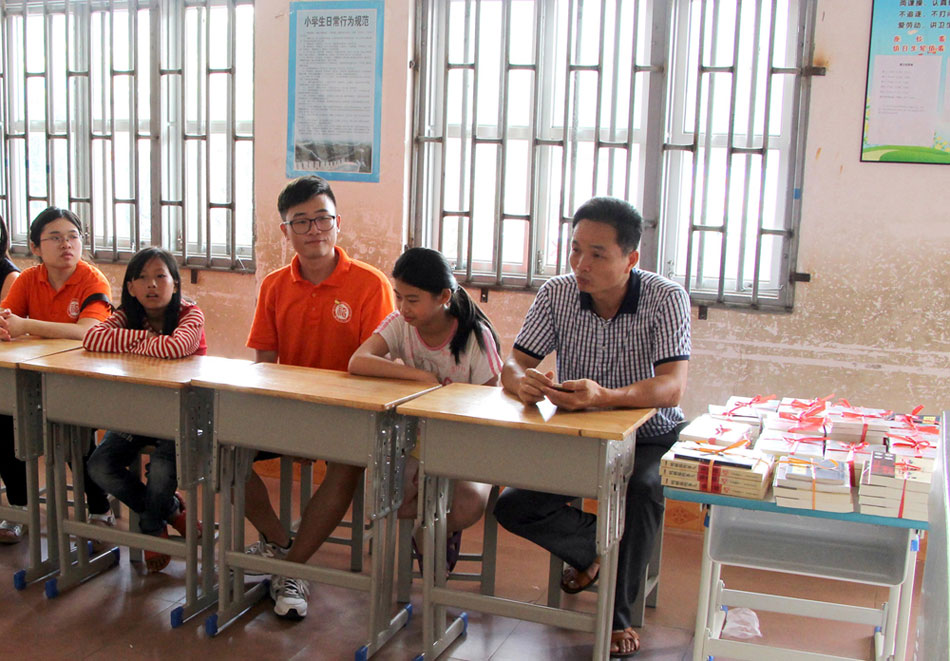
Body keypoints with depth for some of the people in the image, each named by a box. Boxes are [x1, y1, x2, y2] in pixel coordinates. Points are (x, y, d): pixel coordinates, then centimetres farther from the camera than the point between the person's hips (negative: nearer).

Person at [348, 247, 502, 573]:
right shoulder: (400, 324, -7)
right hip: (416, 440, 2)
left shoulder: (476, 336, -14)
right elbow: (357, 362, -25)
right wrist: (421, 376, -31)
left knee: (468, 505, -31)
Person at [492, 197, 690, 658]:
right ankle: (597, 546, 14)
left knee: (643, 490, -34)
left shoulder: (666, 299, -17)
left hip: (648, 439, -3)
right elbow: (512, 365, -9)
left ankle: (619, 616, -10)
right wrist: (523, 384, -36)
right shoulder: (556, 294, -8)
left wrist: (605, 397, -49)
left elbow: (672, 387, -29)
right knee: (512, 507, -15)